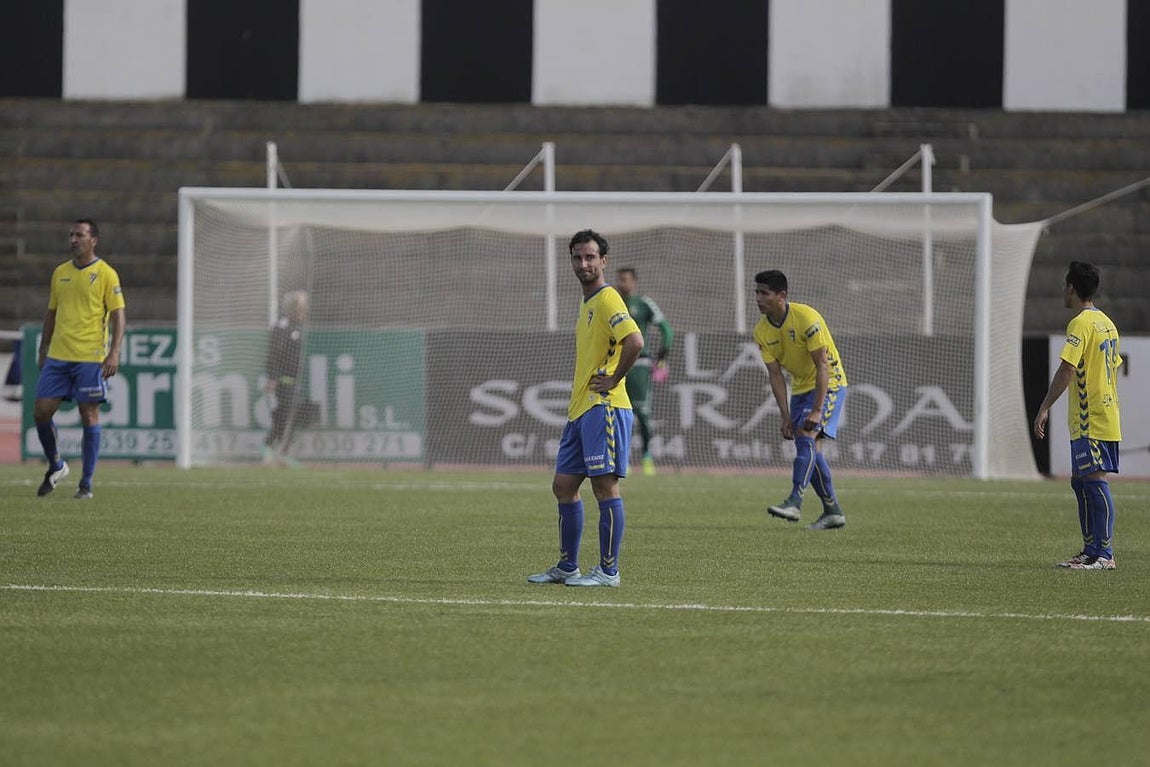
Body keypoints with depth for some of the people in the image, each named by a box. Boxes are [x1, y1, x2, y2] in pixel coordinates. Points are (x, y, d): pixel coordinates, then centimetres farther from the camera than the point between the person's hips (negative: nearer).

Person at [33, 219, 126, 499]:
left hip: (91, 357, -5)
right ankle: (55, 467, 21)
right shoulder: (60, 273, 13)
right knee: (41, 412, -1)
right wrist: (43, 350, 17)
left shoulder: (106, 274, -3)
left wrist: (114, 353, -15)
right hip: (58, 356, 5)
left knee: (89, 416, -2)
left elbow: (118, 316, -6)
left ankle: (86, 483, 5)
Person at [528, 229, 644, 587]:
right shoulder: (587, 303, 19)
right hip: (580, 410, 10)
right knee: (563, 486, 11)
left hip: (603, 408, -10)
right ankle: (567, 567, 18)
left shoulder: (607, 299, -11)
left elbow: (634, 341, -26)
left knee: (605, 486, -7)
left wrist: (613, 379, -16)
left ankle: (608, 570, -5)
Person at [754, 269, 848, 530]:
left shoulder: (806, 318, -24)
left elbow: (823, 365, -24)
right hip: (800, 388, 7)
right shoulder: (762, 331, -4)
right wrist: (785, 417, -10)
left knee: (806, 437, -22)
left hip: (828, 384, -7)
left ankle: (794, 503, -30)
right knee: (811, 448, 3)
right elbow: (776, 375, -2)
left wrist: (817, 411, -29)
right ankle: (833, 511, 11)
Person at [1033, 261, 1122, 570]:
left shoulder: (1081, 323, -13)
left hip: (1090, 421, -10)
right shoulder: (1107, 323, 16)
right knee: (1081, 481, 14)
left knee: (1095, 481, -9)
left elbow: (1067, 369, -20)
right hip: (1107, 415, 10)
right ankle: (1090, 551, 16)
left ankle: (1104, 554, -11)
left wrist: (1045, 408, -18)